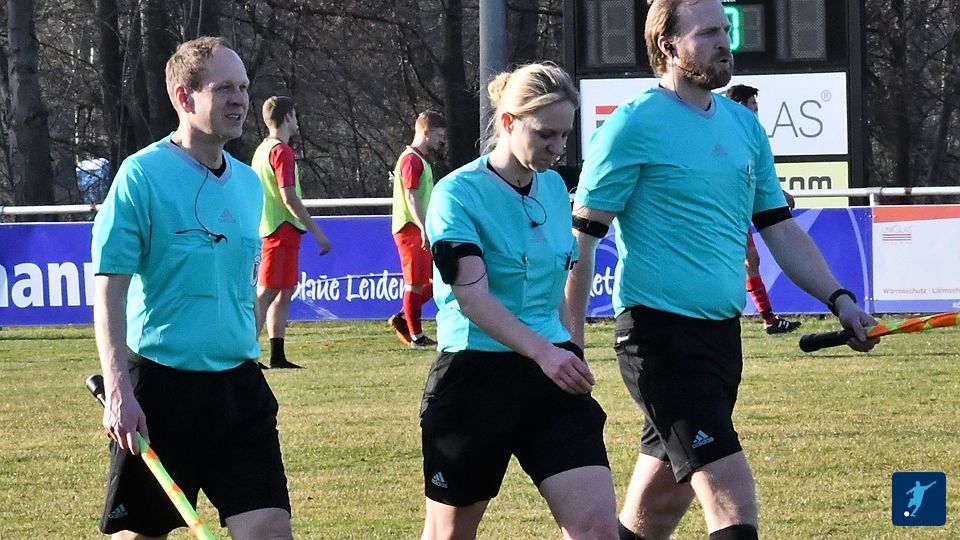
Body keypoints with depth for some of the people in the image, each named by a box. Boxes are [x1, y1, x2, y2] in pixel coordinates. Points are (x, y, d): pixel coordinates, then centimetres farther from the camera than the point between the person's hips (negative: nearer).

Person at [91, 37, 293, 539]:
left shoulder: (248, 183, 10)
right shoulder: (142, 175, -9)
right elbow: (109, 292, -13)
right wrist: (118, 390, -21)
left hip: (238, 384, 5)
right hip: (159, 387, -5)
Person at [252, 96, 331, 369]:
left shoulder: (262, 149, 17)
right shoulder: (281, 151, -13)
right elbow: (289, 197, -19)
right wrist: (316, 231, -16)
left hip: (269, 229, 10)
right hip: (282, 229, -10)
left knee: (285, 292, 13)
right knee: (266, 292, -10)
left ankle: (277, 356, 14)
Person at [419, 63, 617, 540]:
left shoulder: (553, 188, 10)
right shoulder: (458, 193, -11)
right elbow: (472, 296, -23)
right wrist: (541, 351, -35)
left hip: (552, 379, 5)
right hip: (474, 377, -5)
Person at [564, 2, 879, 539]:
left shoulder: (744, 125, 14)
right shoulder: (633, 126, -8)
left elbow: (781, 228, 20)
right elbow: (581, 239, -7)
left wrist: (838, 298, 7)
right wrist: (570, 346, -11)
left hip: (722, 334, 8)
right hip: (661, 337, -8)